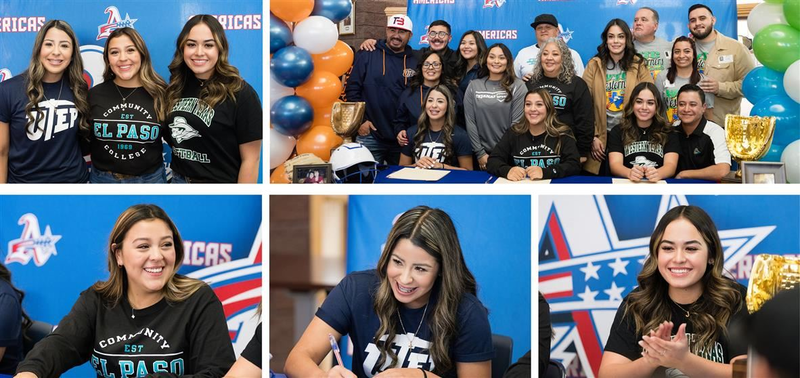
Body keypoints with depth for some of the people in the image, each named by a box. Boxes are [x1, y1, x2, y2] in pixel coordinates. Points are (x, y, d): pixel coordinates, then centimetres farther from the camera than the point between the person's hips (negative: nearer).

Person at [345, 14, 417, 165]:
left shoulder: (415, 61, 5)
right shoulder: (367, 55, 1)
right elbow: (352, 89, 0)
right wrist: (360, 120, -6)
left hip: (403, 137, 2)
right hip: (370, 134, -2)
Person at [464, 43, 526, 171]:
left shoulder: (518, 86, -2)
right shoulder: (473, 86, 4)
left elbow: (517, 122, -6)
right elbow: (470, 121, 0)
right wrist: (480, 153, -7)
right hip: (482, 155, 2)